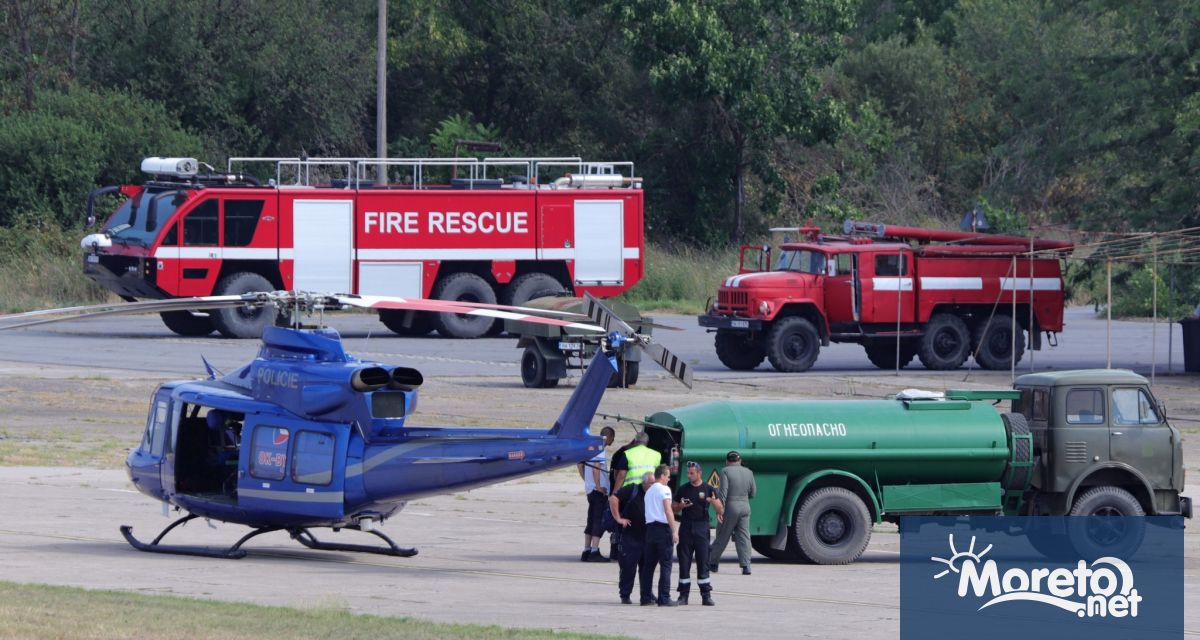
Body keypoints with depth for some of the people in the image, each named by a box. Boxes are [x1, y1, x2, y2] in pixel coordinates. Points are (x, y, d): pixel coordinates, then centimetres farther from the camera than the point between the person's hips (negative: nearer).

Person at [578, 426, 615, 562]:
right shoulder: (600, 450, -13)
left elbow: (581, 465, 22)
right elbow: (596, 468, -23)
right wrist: (598, 486, -19)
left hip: (590, 489, 9)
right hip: (600, 490, -9)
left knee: (591, 520, 13)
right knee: (600, 520, -8)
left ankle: (586, 551, 14)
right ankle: (594, 552, -13)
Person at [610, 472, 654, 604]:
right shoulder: (632, 490, -8)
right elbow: (613, 499, -15)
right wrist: (618, 518, -15)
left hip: (647, 537, 5)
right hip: (630, 535, -5)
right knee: (628, 567, -2)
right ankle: (625, 596, 5)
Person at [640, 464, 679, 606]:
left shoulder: (649, 491, 18)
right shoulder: (664, 489, -6)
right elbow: (668, 511, -14)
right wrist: (674, 531, -16)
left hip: (650, 528, 7)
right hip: (663, 528, -7)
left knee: (648, 564, 10)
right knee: (665, 565, -6)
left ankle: (646, 596, 12)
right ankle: (664, 598, -10)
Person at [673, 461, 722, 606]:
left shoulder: (708, 489, 3)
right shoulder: (683, 489, 9)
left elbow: (721, 511, 1)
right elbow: (674, 508, 15)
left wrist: (714, 502, -20)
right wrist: (681, 506, -8)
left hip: (701, 528, -2)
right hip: (686, 527, 2)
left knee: (703, 562, -3)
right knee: (684, 562, 1)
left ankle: (706, 595, 0)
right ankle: (683, 595, 6)